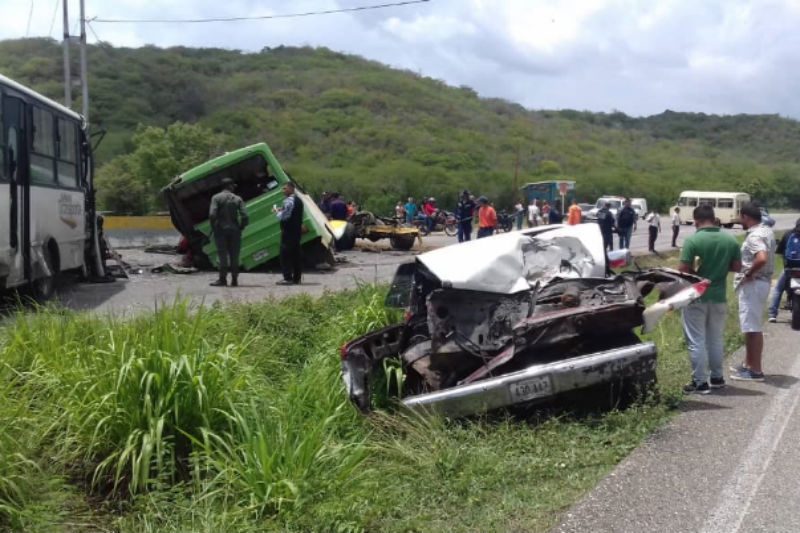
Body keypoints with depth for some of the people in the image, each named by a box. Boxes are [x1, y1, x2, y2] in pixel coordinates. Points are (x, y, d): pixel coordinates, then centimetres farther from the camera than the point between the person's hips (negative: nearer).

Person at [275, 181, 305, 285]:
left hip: (288, 231, -10)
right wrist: (282, 211, 16)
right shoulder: (298, 200, 16)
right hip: (297, 229, 10)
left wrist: (277, 211, -1)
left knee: (285, 254, -7)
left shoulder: (289, 201, -15)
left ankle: (288, 278, -10)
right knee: (296, 254, 10)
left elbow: (283, 216, -19)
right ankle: (296, 278, 13)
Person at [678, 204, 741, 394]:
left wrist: (695, 270, 3)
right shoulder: (730, 240, -1)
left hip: (696, 297, -5)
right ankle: (717, 377, 27)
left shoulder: (692, 240, -16)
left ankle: (700, 382, 4)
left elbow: (683, 270, -18)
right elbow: (737, 267, 5)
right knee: (716, 339, 18)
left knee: (696, 341, 2)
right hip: (719, 296, 5)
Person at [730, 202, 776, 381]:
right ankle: (749, 364, 27)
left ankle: (755, 370, 2)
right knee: (751, 326, 18)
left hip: (753, 284, -10)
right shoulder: (766, 230, 11)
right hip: (761, 281, 10)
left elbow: (762, 259, -37)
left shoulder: (754, 236, -21)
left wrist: (749, 274, -22)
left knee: (753, 328, -4)